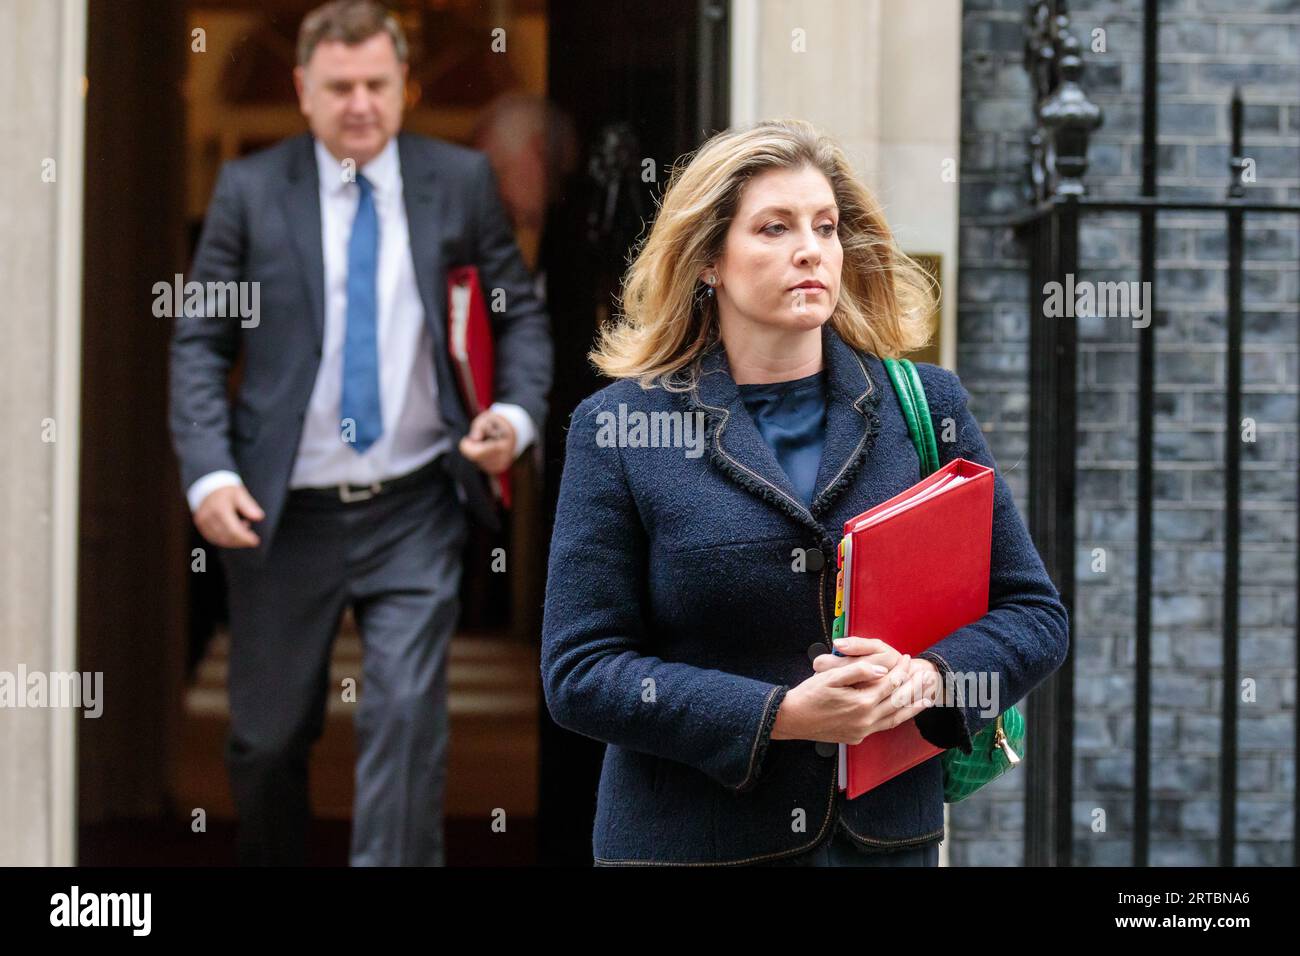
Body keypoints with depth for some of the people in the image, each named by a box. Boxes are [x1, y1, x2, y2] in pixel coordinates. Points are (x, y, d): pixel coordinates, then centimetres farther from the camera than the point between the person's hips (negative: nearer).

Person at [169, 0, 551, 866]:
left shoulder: (462, 181, 2)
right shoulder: (250, 190, 0)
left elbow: (522, 313, 8)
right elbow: (200, 343, 0)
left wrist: (518, 412, -11)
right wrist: (209, 473, -13)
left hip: (415, 510, 0)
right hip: (284, 513, 1)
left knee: (407, 717, -12)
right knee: (268, 737, 12)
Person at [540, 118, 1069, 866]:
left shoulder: (927, 405, 3)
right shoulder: (618, 427, -4)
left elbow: (1035, 613, 5)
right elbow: (580, 671, -8)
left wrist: (928, 677, -15)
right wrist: (781, 715, -19)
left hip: (891, 835, 2)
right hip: (690, 839, -2)